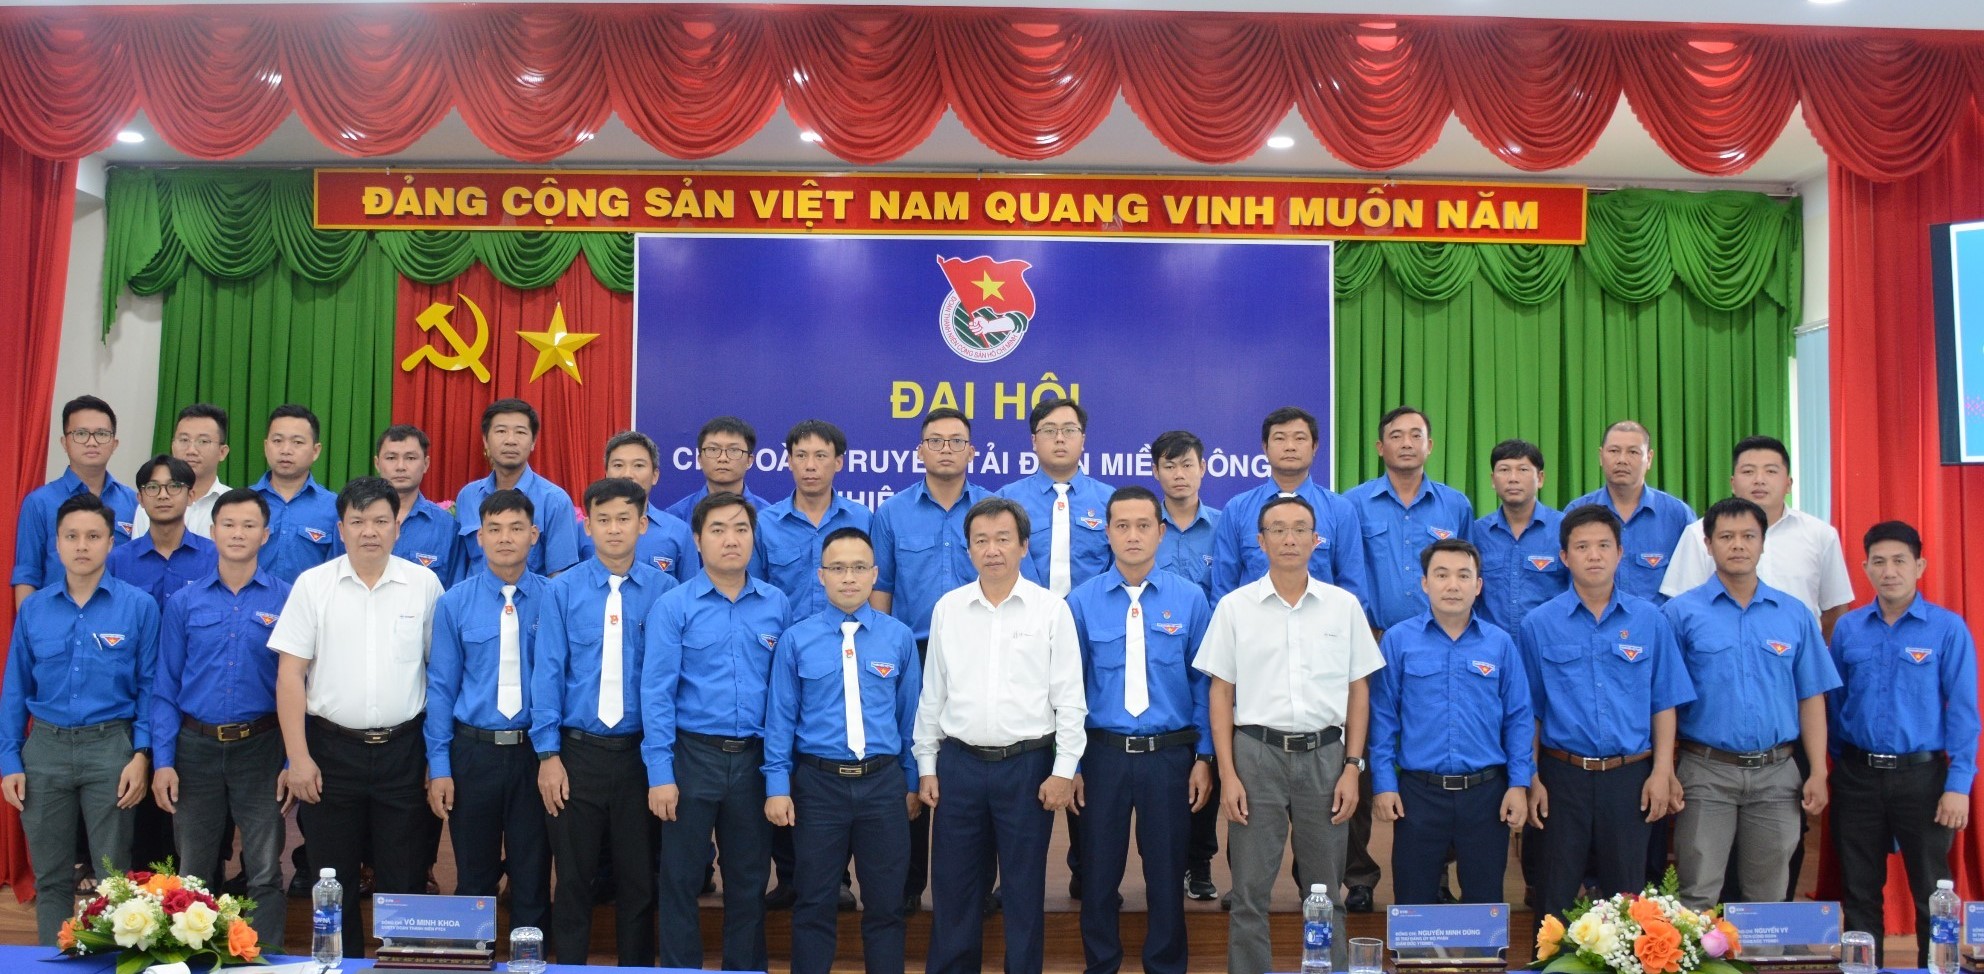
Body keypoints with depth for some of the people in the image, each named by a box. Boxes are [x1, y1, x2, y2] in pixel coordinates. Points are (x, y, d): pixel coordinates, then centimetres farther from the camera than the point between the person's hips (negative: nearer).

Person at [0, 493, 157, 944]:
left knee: (113, 876, 6)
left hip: (110, 747, -2)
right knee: (50, 877, 12)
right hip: (45, 748, 3)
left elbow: (149, 686, -3)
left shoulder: (138, 606, -3)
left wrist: (141, 755, -10)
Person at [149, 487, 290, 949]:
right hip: (196, 746, 2)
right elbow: (165, 687, 4)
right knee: (192, 872, 13)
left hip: (260, 747, -2)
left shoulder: (285, 599, -3)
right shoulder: (183, 603, 3)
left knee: (264, 873, 3)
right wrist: (162, 760, -3)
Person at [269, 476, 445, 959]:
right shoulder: (312, 584, 0)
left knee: (405, 879, 5)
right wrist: (298, 757, -6)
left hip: (403, 751, 0)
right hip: (331, 749, 0)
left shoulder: (423, 584, 1)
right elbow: (290, 674, -1)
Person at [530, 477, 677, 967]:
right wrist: (548, 754, -6)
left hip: (641, 753, 0)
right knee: (575, 877, 11)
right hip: (578, 752, 0)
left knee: (640, 879, 11)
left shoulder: (665, 591, -2)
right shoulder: (562, 591, -2)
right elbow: (547, 673, -2)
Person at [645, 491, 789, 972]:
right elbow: (657, 692, -8)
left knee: (749, 879, 13)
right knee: (681, 877, 7)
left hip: (753, 759, 2)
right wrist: (660, 772, -12)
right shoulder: (673, 607, -5)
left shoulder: (776, 604, 3)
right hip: (693, 755, -2)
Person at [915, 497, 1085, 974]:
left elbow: (1069, 697, -3)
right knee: (953, 885, 9)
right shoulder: (947, 608, 5)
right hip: (959, 763, 2)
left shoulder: (1051, 609, -3)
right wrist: (927, 764, 8)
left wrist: (1064, 770, -7)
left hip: (1028, 765, -2)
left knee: (1025, 887, 6)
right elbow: (932, 693, 10)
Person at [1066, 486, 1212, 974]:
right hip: (1103, 755, 0)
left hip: (1170, 755, 0)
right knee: (1098, 875, 9)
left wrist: (1205, 757, 0)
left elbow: (1204, 684, 2)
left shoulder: (1190, 599, -2)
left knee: (1167, 875, 10)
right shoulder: (1082, 601, -2)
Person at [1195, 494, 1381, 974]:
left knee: (1326, 890, 9)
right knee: (1249, 891, 4)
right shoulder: (1234, 607, 1)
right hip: (1257, 753, -1)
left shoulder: (1344, 606, 5)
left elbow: (1359, 691, 8)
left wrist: (1352, 767, 0)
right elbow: (1221, 693, 2)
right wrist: (1227, 773, -4)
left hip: (1325, 754, 1)